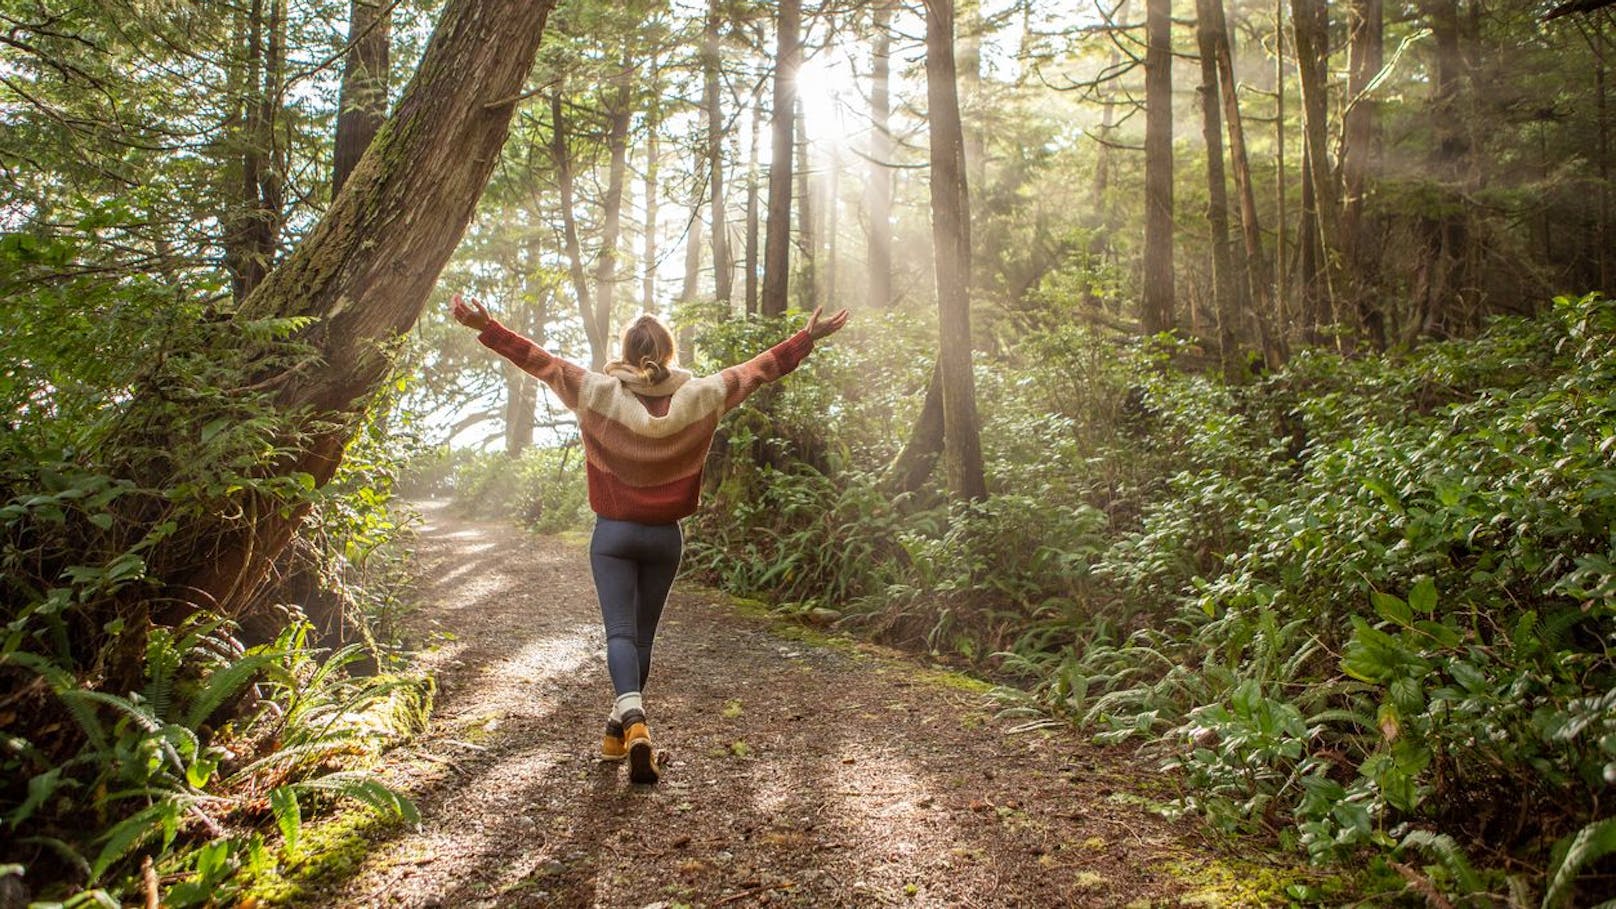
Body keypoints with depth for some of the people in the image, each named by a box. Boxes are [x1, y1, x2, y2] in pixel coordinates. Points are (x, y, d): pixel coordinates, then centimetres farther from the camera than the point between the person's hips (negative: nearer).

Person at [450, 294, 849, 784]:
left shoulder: (598, 393, -8)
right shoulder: (699, 398, -5)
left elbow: (540, 360, -4)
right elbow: (759, 369, 2)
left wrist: (486, 326, 3)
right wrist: (809, 337, 11)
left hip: (612, 533, -2)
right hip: (665, 536, 2)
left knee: (620, 632, -4)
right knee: (643, 635, 14)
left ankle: (632, 719, -28)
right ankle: (619, 730, 25)